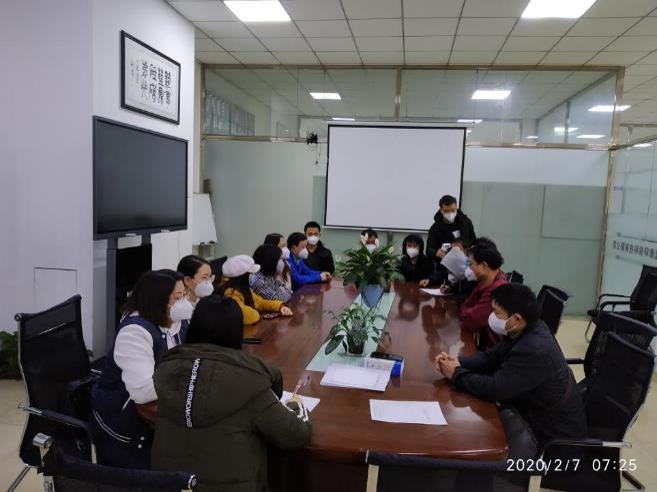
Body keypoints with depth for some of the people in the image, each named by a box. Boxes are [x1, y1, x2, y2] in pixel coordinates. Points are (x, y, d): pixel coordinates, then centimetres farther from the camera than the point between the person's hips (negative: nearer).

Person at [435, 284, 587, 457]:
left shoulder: (534, 351, -35)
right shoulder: (525, 332, -4)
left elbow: (494, 388, -33)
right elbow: (492, 358, 4)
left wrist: (456, 374, -18)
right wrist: (459, 363, -14)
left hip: (556, 433, -8)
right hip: (537, 411, 9)